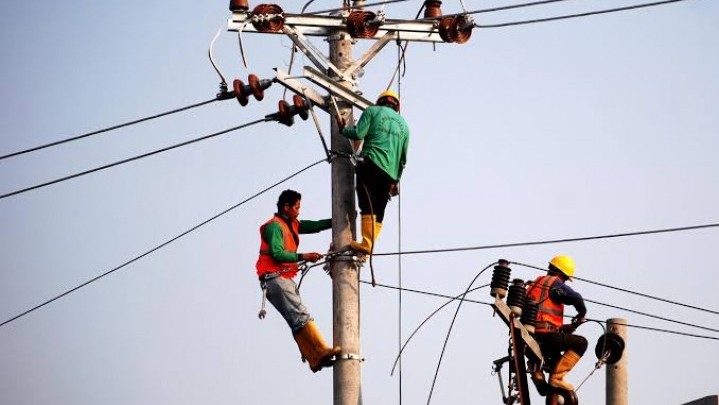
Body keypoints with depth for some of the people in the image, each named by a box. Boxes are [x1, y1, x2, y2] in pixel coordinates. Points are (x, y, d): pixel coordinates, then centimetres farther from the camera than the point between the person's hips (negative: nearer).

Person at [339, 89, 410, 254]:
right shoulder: (404, 124, 24)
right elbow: (403, 158, 23)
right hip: (391, 172, 5)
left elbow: (359, 133, -4)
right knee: (378, 211, 5)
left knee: (368, 206, -12)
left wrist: (344, 129, 16)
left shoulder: (373, 111, 9)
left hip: (372, 164, -5)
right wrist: (396, 180, 29)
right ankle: (369, 245, -4)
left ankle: (366, 243, -24)